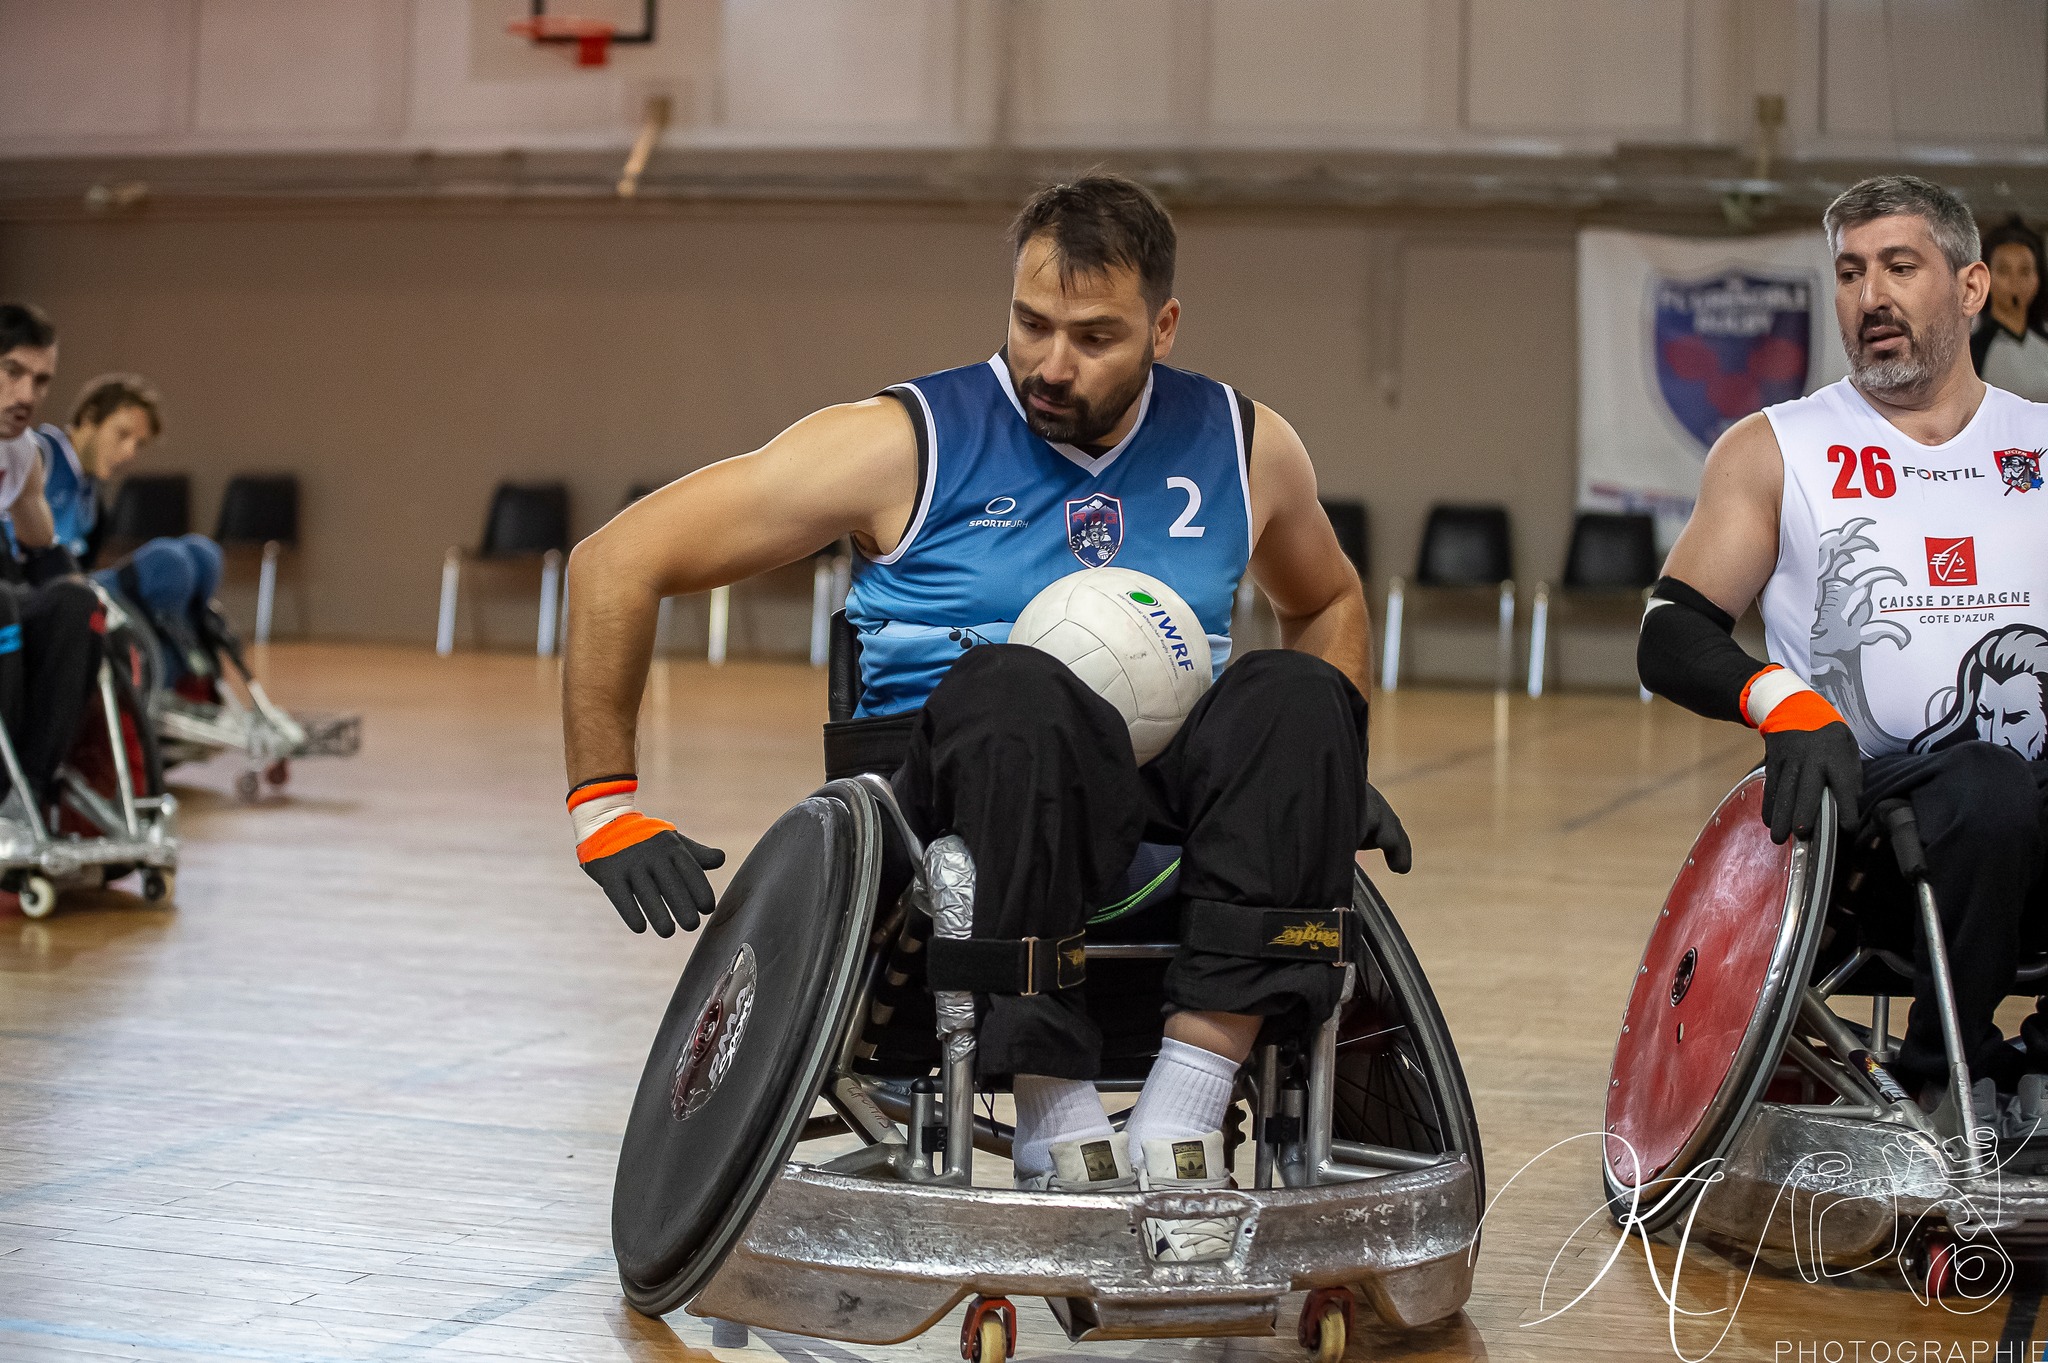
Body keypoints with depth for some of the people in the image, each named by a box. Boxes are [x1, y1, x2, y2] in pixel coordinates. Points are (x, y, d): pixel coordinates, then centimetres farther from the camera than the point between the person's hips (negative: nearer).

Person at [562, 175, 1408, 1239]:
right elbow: (617, 562, -3)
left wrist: (1331, 774, 15)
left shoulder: (1244, 449, 10)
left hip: (1160, 824, 4)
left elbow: (1326, 603, 32)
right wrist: (606, 809, -7)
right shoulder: (908, 443, -3)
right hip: (947, 809, -3)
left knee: (1294, 696, -28)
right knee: (1011, 687, -37)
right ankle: (1057, 1126, -37)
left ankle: (1182, 1114, -36)